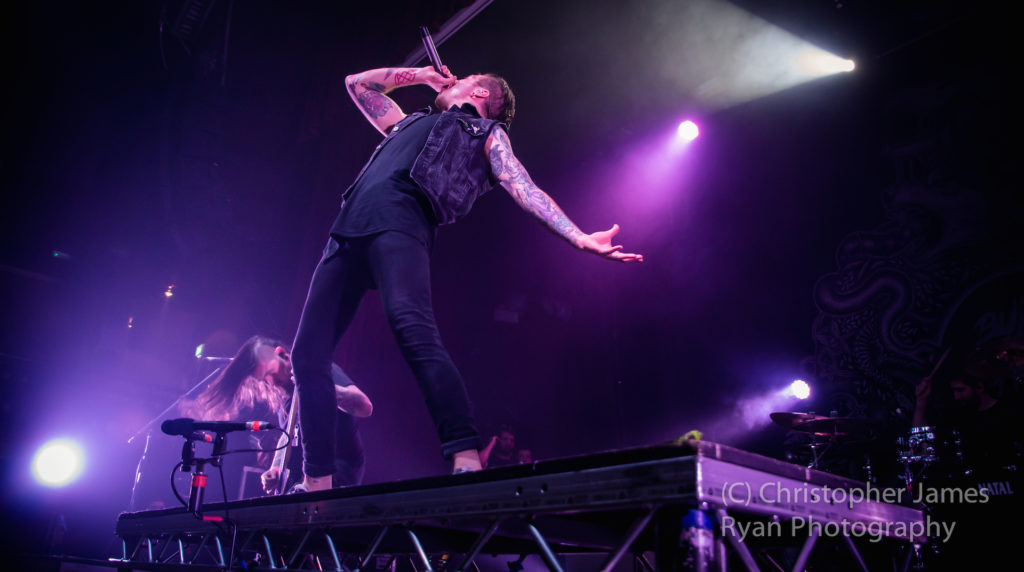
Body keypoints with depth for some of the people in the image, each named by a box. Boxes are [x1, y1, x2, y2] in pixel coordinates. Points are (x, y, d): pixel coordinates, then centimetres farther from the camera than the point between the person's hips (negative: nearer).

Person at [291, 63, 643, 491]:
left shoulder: (486, 133, 23)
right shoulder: (407, 123, 41)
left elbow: (526, 190, 9)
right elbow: (357, 83, 51)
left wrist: (580, 238, -5)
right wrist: (423, 75, 47)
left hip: (400, 224, -6)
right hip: (349, 233, 6)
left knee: (413, 329, -32)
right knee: (308, 354, -2)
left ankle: (467, 460, -38)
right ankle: (317, 483, 4)